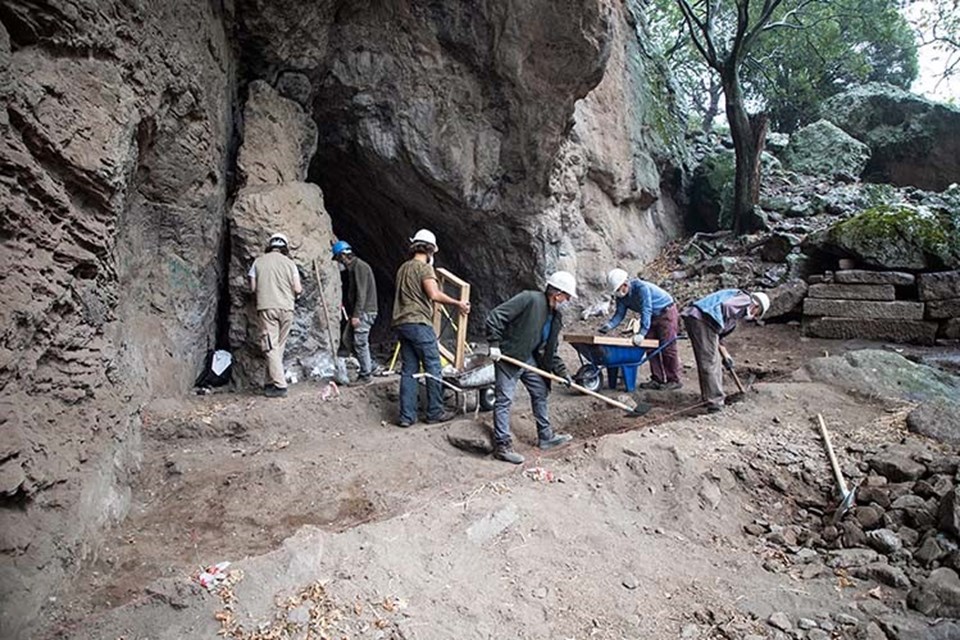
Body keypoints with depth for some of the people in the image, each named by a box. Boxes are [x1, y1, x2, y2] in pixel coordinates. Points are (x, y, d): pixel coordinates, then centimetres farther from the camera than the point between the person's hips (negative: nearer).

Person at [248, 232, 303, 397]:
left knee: (271, 347, -3)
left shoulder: (259, 261, 5)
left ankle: (279, 385, -10)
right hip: (287, 309, 2)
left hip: (267, 308, -2)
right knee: (279, 347, 10)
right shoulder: (289, 263, 6)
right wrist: (299, 290, 23)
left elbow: (253, 288, 5)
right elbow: (297, 289, 0)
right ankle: (271, 382, 16)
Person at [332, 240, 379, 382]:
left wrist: (356, 315, -22)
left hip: (365, 312, -10)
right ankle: (369, 365, 20)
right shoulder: (351, 268, 18)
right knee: (347, 339, 12)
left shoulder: (360, 267, -13)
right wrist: (350, 313, 19)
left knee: (360, 342, -7)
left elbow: (361, 293, -20)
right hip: (357, 312, 10)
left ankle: (365, 375, 2)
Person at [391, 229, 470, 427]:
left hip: (402, 323, 8)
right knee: (433, 368, 1)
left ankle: (406, 416, 8)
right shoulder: (424, 267, -7)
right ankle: (435, 413, 7)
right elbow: (434, 294, -20)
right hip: (419, 323, -8)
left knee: (408, 370, 8)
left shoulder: (403, 268, 19)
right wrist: (458, 303, -12)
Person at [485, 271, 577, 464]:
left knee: (541, 393, 14)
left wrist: (561, 371, 3)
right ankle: (502, 446, 0)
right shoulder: (530, 299, -21)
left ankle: (545, 436, 29)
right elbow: (495, 317, -24)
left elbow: (550, 350, 12)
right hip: (507, 356, -9)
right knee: (504, 400, -6)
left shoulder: (556, 316, 5)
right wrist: (494, 344, -26)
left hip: (529, 358, 9)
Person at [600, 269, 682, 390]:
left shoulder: (641, 288, -32)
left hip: (666, 313, -8)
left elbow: (646, 311, -38)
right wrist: (609, 325, -26)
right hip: (652, 317, 8)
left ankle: (674, 380, -1)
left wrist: (641, 333, -44)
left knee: (668, 348, -8)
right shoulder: (622, 297, -7)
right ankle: (657, 379, 10)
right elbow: (620, 314, -6)